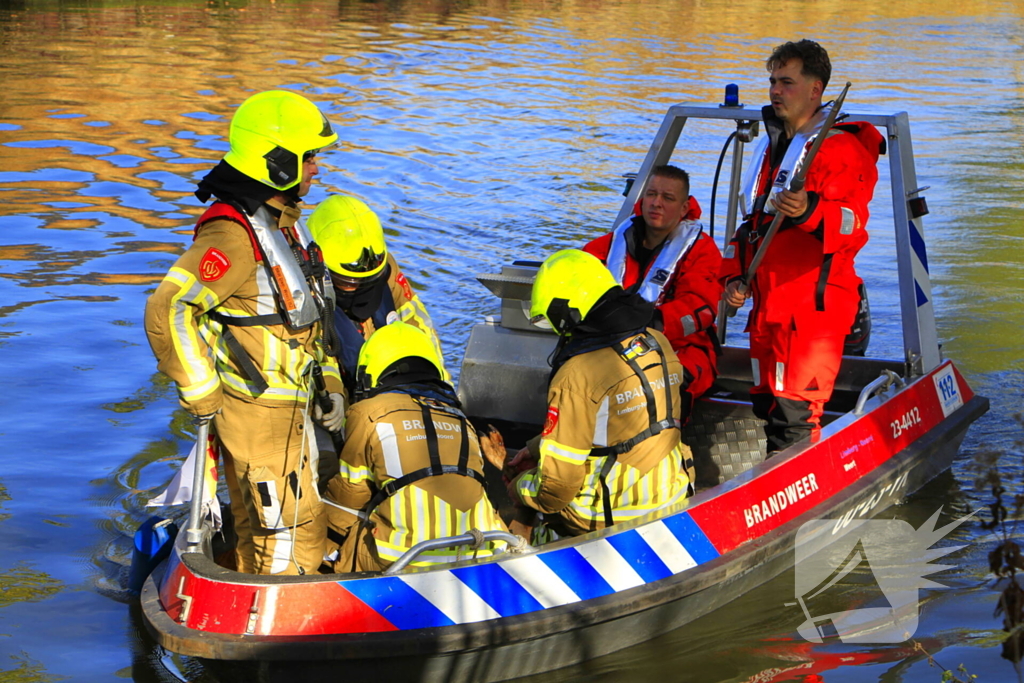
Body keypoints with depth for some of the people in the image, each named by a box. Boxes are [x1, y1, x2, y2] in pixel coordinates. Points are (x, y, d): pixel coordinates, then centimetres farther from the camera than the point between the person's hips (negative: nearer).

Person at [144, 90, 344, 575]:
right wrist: (202, 396, -22)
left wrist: (330, 384, 16)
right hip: (257, 413, -9)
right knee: (291, 533, -3)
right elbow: (167, 311, -29)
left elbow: (305, 316, 23)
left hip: (287, 408, 9)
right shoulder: (234, 234, -21)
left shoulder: (281, 221, 12)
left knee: (259, 530, 18)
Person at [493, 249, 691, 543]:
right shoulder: (657, 343, 2)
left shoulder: (577, 374, -21)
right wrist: (532, 450, 14)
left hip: (608, 514, -7)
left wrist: (519, 488, 4)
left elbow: (558, 483, -17)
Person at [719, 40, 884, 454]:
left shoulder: (841, 148, -7)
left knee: (794, 409, -14)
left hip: (814, 303, -9)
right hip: (766, 302, 9)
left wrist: (810, 212, -39)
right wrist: (735, 275, 15)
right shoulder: (771, 146, 21)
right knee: (767, 402, 13)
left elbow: (852, 222, -20)